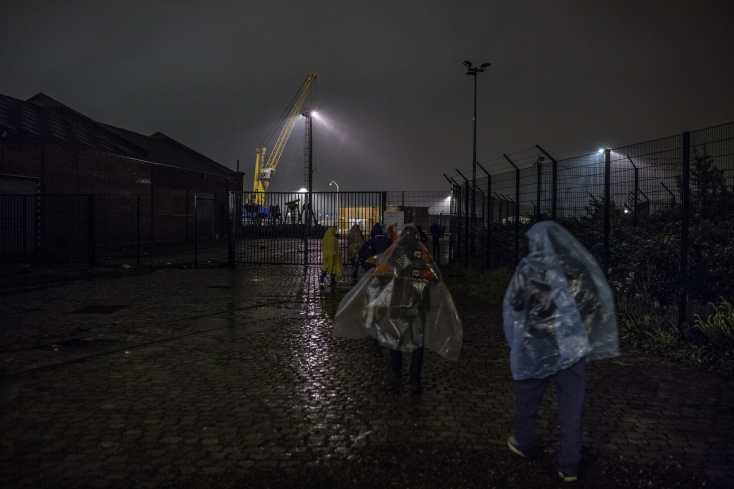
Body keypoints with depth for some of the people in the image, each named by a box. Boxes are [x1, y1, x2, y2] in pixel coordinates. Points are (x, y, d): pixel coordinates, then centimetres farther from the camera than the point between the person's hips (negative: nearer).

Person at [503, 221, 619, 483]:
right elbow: (598, 303, 0)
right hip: (573, 346, 3)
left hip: (537, 345, -2)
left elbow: (513, 304, -5)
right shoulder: (581, 265, -1)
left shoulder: (530, 267, -9)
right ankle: (569, 465, 15)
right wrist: (581, 331, 10)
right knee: (571, 404, 10)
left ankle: (523, 443, 35)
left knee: (528, 396, 17)